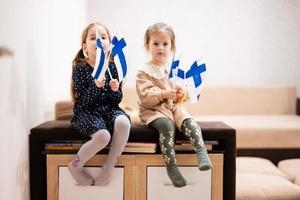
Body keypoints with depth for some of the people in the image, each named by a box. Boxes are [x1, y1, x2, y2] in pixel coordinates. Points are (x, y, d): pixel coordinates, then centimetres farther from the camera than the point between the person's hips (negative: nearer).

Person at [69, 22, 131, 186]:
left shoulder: (112, 66, 3)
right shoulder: (80, 68, -6)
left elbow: (116, 101, 6)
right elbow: (82, 102, -11)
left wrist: (115, 90, -15)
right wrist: (95, 86, -27)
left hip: (107, 108, 3)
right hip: (86, 112, -3)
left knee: (123, 123, -31)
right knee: (103, 135, -33)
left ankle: (109, 167, -10)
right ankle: (76, 166, -3)